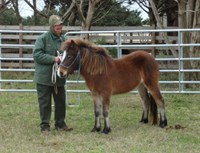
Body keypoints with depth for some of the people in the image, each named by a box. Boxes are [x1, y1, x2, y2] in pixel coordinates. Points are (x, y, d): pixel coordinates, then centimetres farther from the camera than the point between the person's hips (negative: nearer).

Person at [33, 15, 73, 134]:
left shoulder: (63, 39, 6)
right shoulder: (42, 39, -9)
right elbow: (37, 55, -17)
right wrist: (53, 59, -23)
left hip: (59, 77, 5)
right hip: (44, 78, -5)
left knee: (61, 101, 12)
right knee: (45, 102, 2)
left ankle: (60, 123, 25)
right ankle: (45, 125, 11)